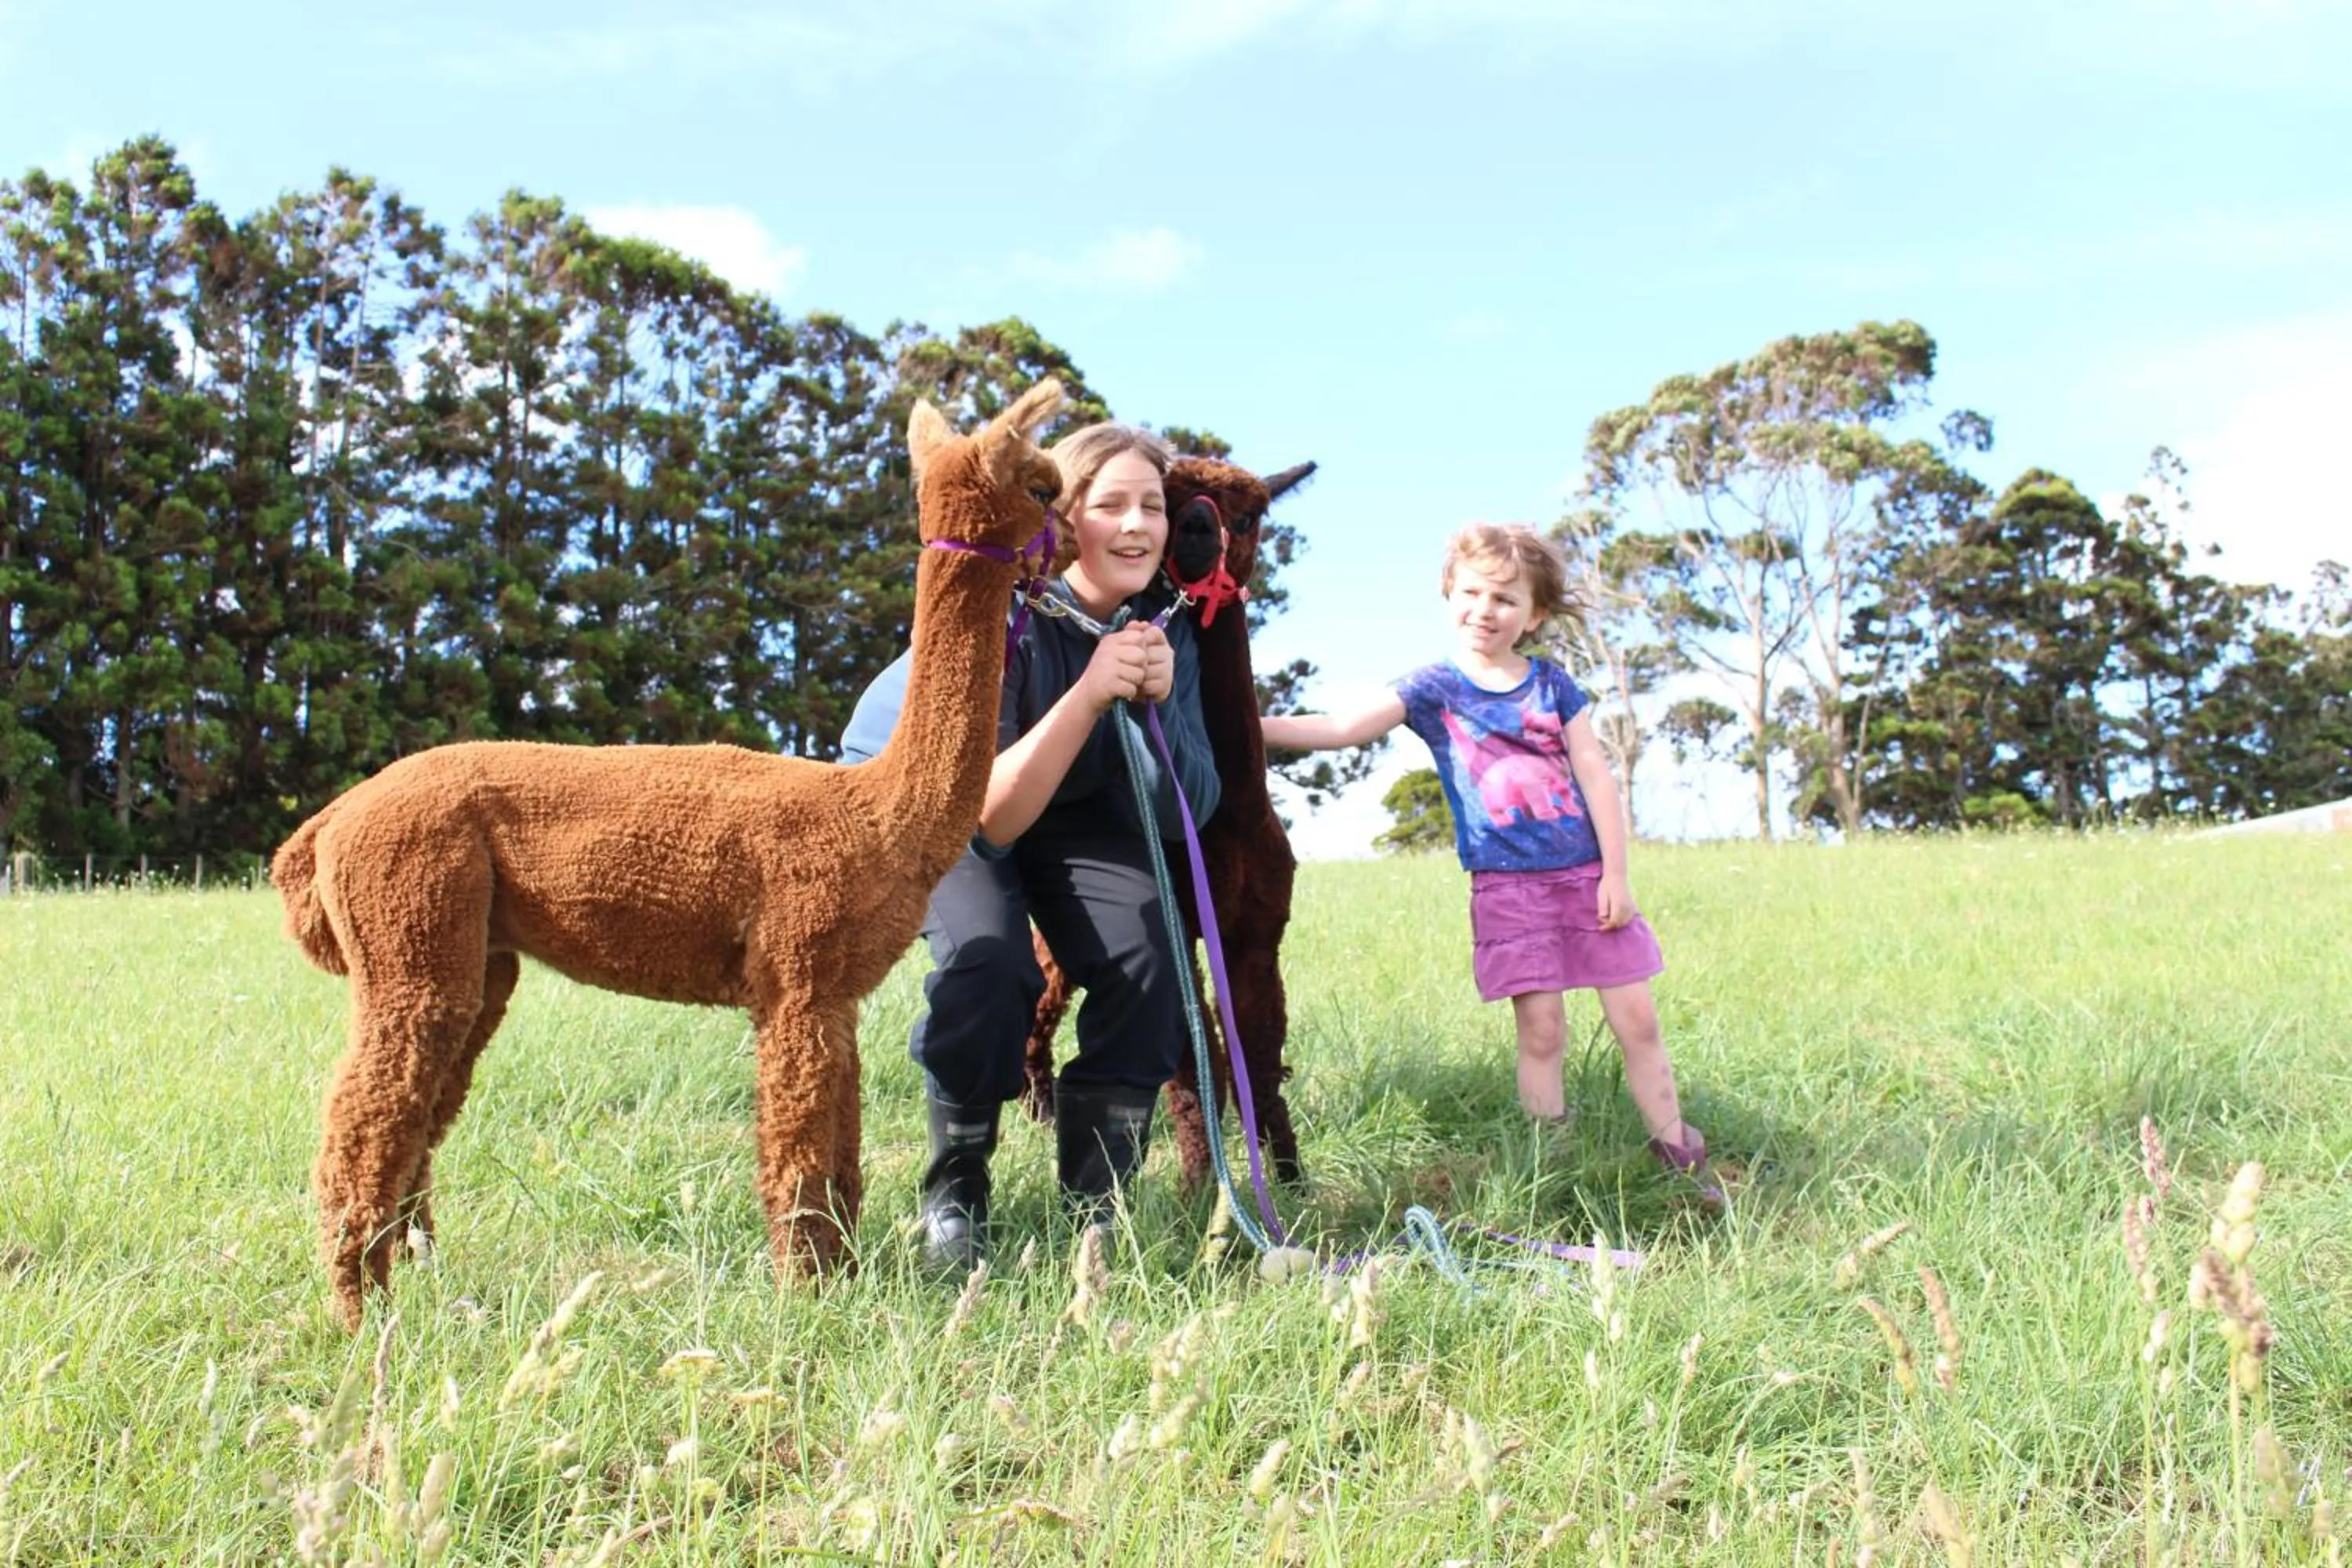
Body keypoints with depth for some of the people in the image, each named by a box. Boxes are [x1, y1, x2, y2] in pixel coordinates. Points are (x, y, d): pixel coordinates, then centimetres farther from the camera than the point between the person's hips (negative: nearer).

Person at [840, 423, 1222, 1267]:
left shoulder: (1162, 625, -16)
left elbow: (1182, 816, -19)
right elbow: (986, 822, -35)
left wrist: (1158, 701, -36)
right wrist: (1090, 693, -44)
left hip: (1070, 807, 4)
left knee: (1148, 960, -20)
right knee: (988, 961, -30)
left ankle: (1091, 1206, -1)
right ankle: (953, 1191, -5)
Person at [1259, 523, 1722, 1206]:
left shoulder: (1552, 684, 5)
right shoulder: (1433, 688, 1)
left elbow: (1595, 778, 4)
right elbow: (1346, 727, -11)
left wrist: (1616, 874, -2)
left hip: (1586, 875, 2)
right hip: (1506, 887, -1)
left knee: (1636, 1020, 4)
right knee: (1541, 1030, -2)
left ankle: (1681, 1157, 18)